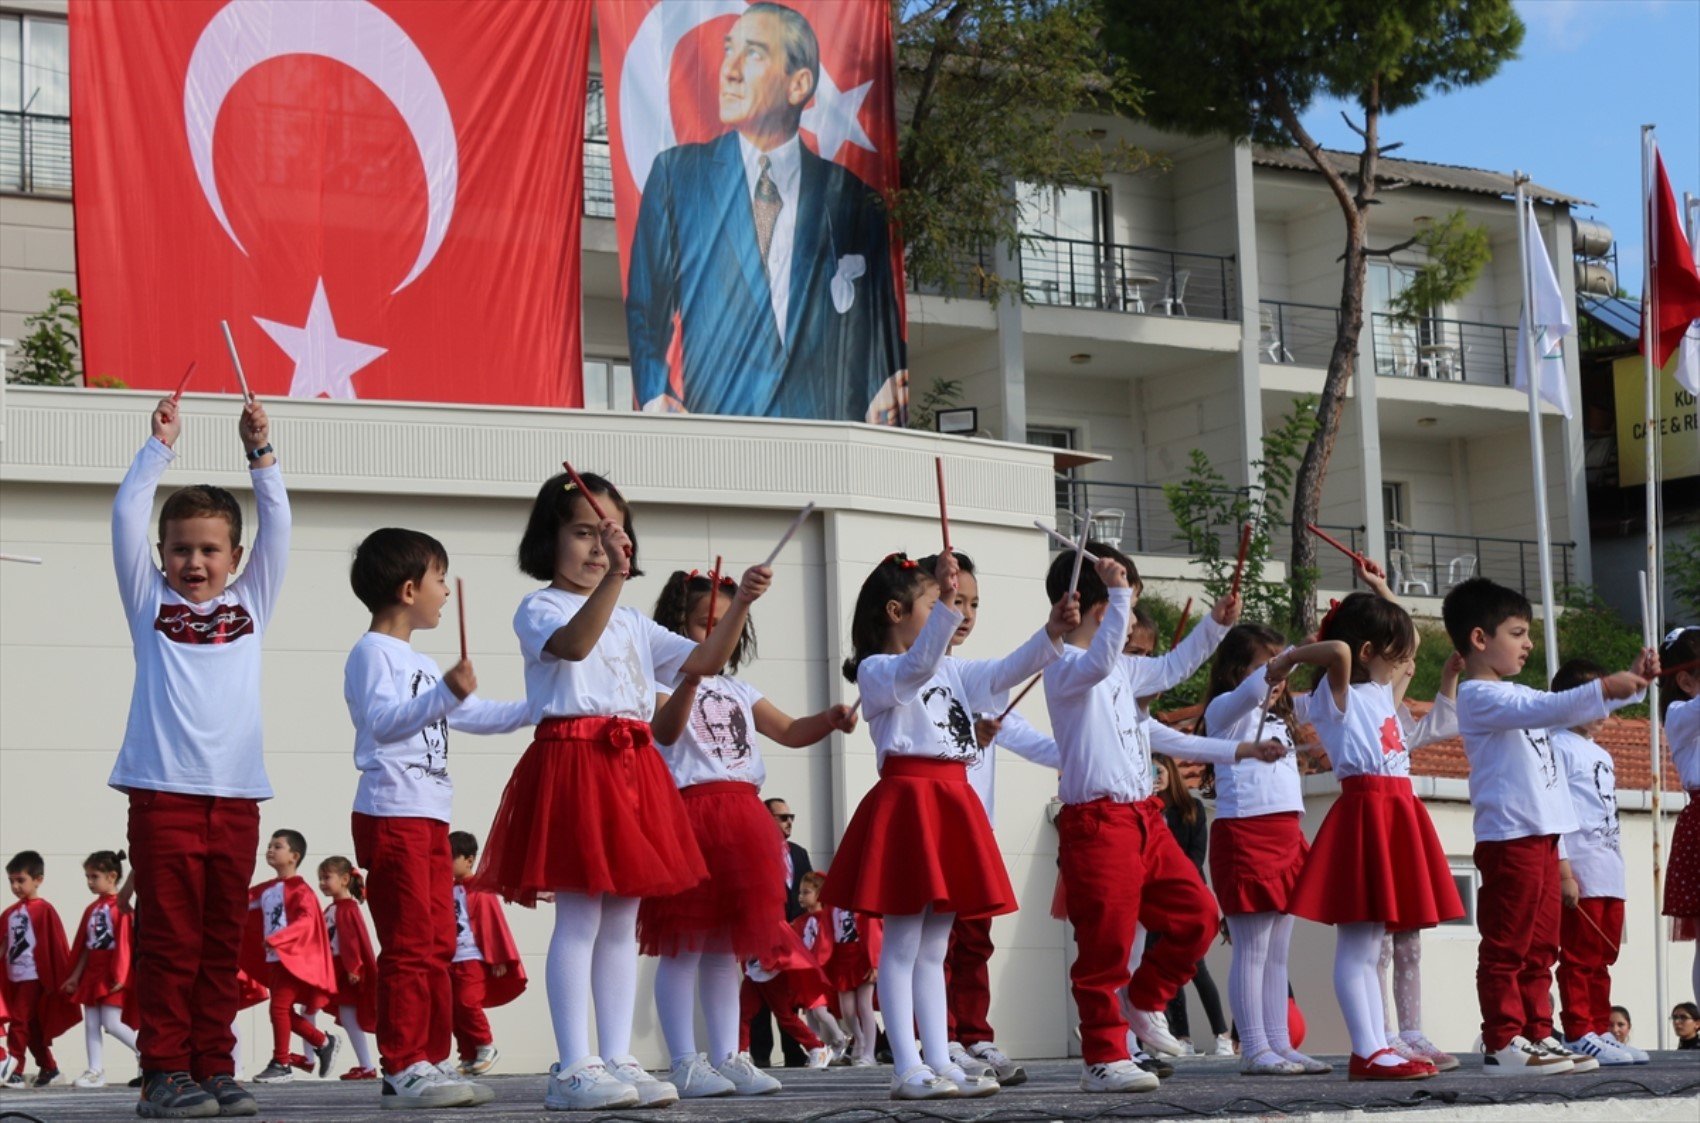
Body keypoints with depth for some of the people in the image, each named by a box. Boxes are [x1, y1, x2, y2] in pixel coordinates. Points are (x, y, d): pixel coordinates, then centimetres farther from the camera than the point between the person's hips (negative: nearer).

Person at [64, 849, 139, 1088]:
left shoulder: (120, 907, -10)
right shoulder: (92, 909, 13)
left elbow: (125, 943, -13)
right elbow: (84, 946, 16)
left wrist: (119, 975, -17)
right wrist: (76, 975, 14)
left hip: (112, 975, -8)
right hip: (92, 974, 8)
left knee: (111, 1023, -11)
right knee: (90, 1024, 4)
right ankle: (96, 1071, 5)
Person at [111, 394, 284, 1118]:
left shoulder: (249, 604, 16)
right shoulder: (151, 603, 10)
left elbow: (277, 525, 11)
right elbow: (127, 515, 4)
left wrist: (259, 453, 5)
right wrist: (162, 445, 3)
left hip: (235, 794, 3)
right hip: (164, 792, -2)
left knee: (222, 941, 5)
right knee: (168, 939, -3)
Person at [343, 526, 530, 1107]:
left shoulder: (422, 664, 24)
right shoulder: (372, 652, -6)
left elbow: (473, 715, 32)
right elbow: (382, 720, -20)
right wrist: (444, 693, -30)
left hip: (430, 816, 10)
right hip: (391, 814, -10)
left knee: (439, 946, 8)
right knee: (409, 945, -11)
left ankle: (433, 1061, 12)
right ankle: (402, 1069, -11)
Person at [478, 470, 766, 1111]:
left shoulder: (631, 623, 23)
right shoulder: (540, 609, -1)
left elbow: (704, 660, 17)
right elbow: (574, 642, -24)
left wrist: (740, 604, 2)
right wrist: (614, 577, -37)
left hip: (632, 768, 8)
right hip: (572, 763, -8)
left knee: (622, 921, 7)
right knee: (579, 918, -10)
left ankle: (617, 1060, 10)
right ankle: (573, 1069, -8)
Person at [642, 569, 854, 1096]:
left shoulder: (737, 689, 20)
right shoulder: (665, 683, 1)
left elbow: (791, 732, 16)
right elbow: (665, 731, -19)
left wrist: (830, 718, -4)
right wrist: (691, 678, -35)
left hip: (742, 818, 7)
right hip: (687, 815, -7)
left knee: (729, 945, 9)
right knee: (685, 944, -6)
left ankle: (728, 1058, 12)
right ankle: (685, 1063, -4)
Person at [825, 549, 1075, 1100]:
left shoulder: (952, 671, 21)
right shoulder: (877, 672, -5)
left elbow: (1005, 672, 16)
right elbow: (916, 667, -25)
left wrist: (1051, 635, 0)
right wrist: (944, 605, -38)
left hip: (951, 802, 9)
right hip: (907, 801, -9)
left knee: (934, 947, 10)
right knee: (902, 944, -6)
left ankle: (940, 1061, 12)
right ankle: (908, 1069, -7)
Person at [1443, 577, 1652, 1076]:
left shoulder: (1517, 693, 21)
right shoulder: (1478, 697, -10)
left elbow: (1569, 711, 29)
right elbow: (1546, 709, -25)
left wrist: (1629, 681, 19)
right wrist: (1605, 689, -32)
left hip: (1542, 836, 10)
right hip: (1508, 837, -10)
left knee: (1540, 948, 11)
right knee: (1506, 946, -7)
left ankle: (1537, 1036, 15)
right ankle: (1502, 1043, -6)